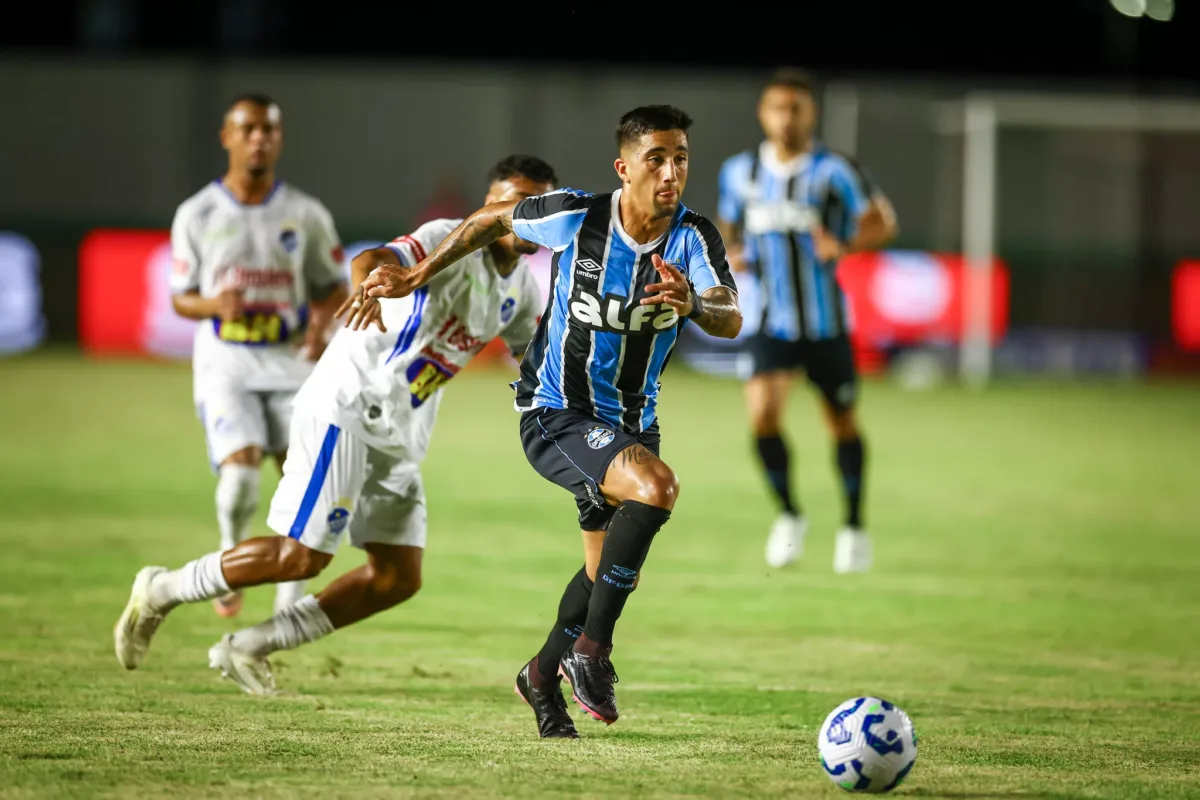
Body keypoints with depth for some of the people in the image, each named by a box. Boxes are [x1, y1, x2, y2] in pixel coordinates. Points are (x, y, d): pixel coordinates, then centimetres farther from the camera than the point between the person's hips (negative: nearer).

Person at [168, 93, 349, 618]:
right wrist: (217, 305, -15)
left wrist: (322, 322, -11)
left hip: (291, 361, 2)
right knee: (241, 469, -20)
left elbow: (334, 285, 12)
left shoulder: (306, 215, 3)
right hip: (225, 363, -1)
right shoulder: (197, 215, 2)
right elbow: (181, 298, 8)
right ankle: (230, 556, 10)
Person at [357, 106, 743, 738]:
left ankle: (544, 675, 47)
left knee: (612, 569, 20)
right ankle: (590, 650, -20)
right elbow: (494, 219, 2)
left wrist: (694, 305, -50)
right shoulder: (575, 217, -17)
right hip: (555, 416, -5)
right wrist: (418, 276, 7)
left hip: (629, 421, 5)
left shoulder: (694, 237, -14)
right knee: (655, 485, -31)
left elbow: (731, 321, -28)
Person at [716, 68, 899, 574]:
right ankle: (789, 515, 5)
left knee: (843, 423, 10)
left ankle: (854, 527, 30)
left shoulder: (834, 171, -8)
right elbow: (729, 225, 21)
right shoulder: (739, 172, 4)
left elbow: (882, 224, -7)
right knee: (763, 414, -18)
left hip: (825, 324, -1)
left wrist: (844, 245, -26)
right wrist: (732, 256, -1)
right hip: (770, 321, 2)